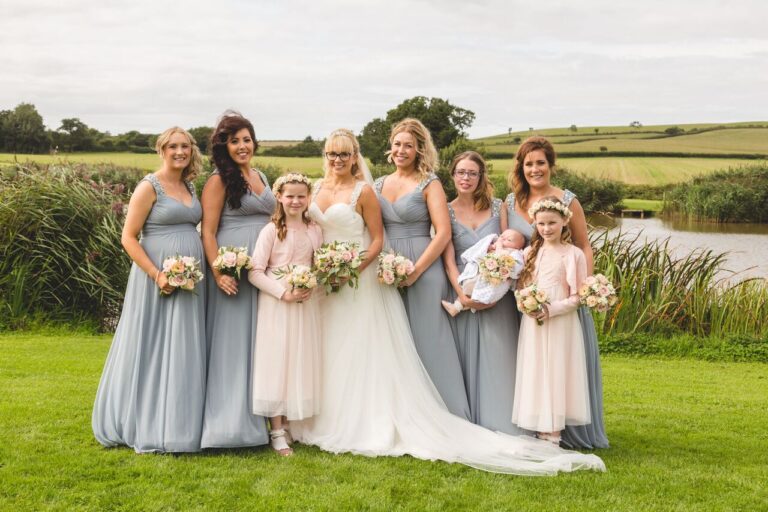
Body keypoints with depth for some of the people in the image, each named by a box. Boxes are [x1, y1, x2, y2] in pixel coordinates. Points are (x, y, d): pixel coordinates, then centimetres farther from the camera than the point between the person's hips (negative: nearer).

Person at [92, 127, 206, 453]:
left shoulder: (189, 186, 13)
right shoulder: (149, 186, -7)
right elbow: (128, 238, -11)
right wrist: (157, 275, -20)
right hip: (158, 277, -7)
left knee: (184, 351, 10)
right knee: (151, 348, -1)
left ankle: (178, 424, 20)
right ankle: (146, 426, 11)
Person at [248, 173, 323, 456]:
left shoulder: (314, 231, 7)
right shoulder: (271, 231, -7)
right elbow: (255, 272, -11)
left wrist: (310, 288, -7)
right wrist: (283, 293, -17)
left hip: (305, 305, 5)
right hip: (276, 305, -5)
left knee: (301, 363, 7)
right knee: (276, 362, -2)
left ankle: (289, 423, 19)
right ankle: (277, 432, 3)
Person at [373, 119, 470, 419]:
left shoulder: (429, 183, -2)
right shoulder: (379, 185, 12)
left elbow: (443, 233, -10)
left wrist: (416, 271, -14)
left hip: (422, 271, -5)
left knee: (427, 342, -3)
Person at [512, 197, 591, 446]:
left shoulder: (573, 254, -4)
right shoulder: (530, 253, 10)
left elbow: (578, 296, -6)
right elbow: (521, 286, 11)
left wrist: (553, 309, -18)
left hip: (560, 325, -4)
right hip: (532, 324, 4)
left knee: (555, 374, -2)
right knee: (534, 375, 4)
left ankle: (552, 435, 3)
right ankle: (539, 432, 10)